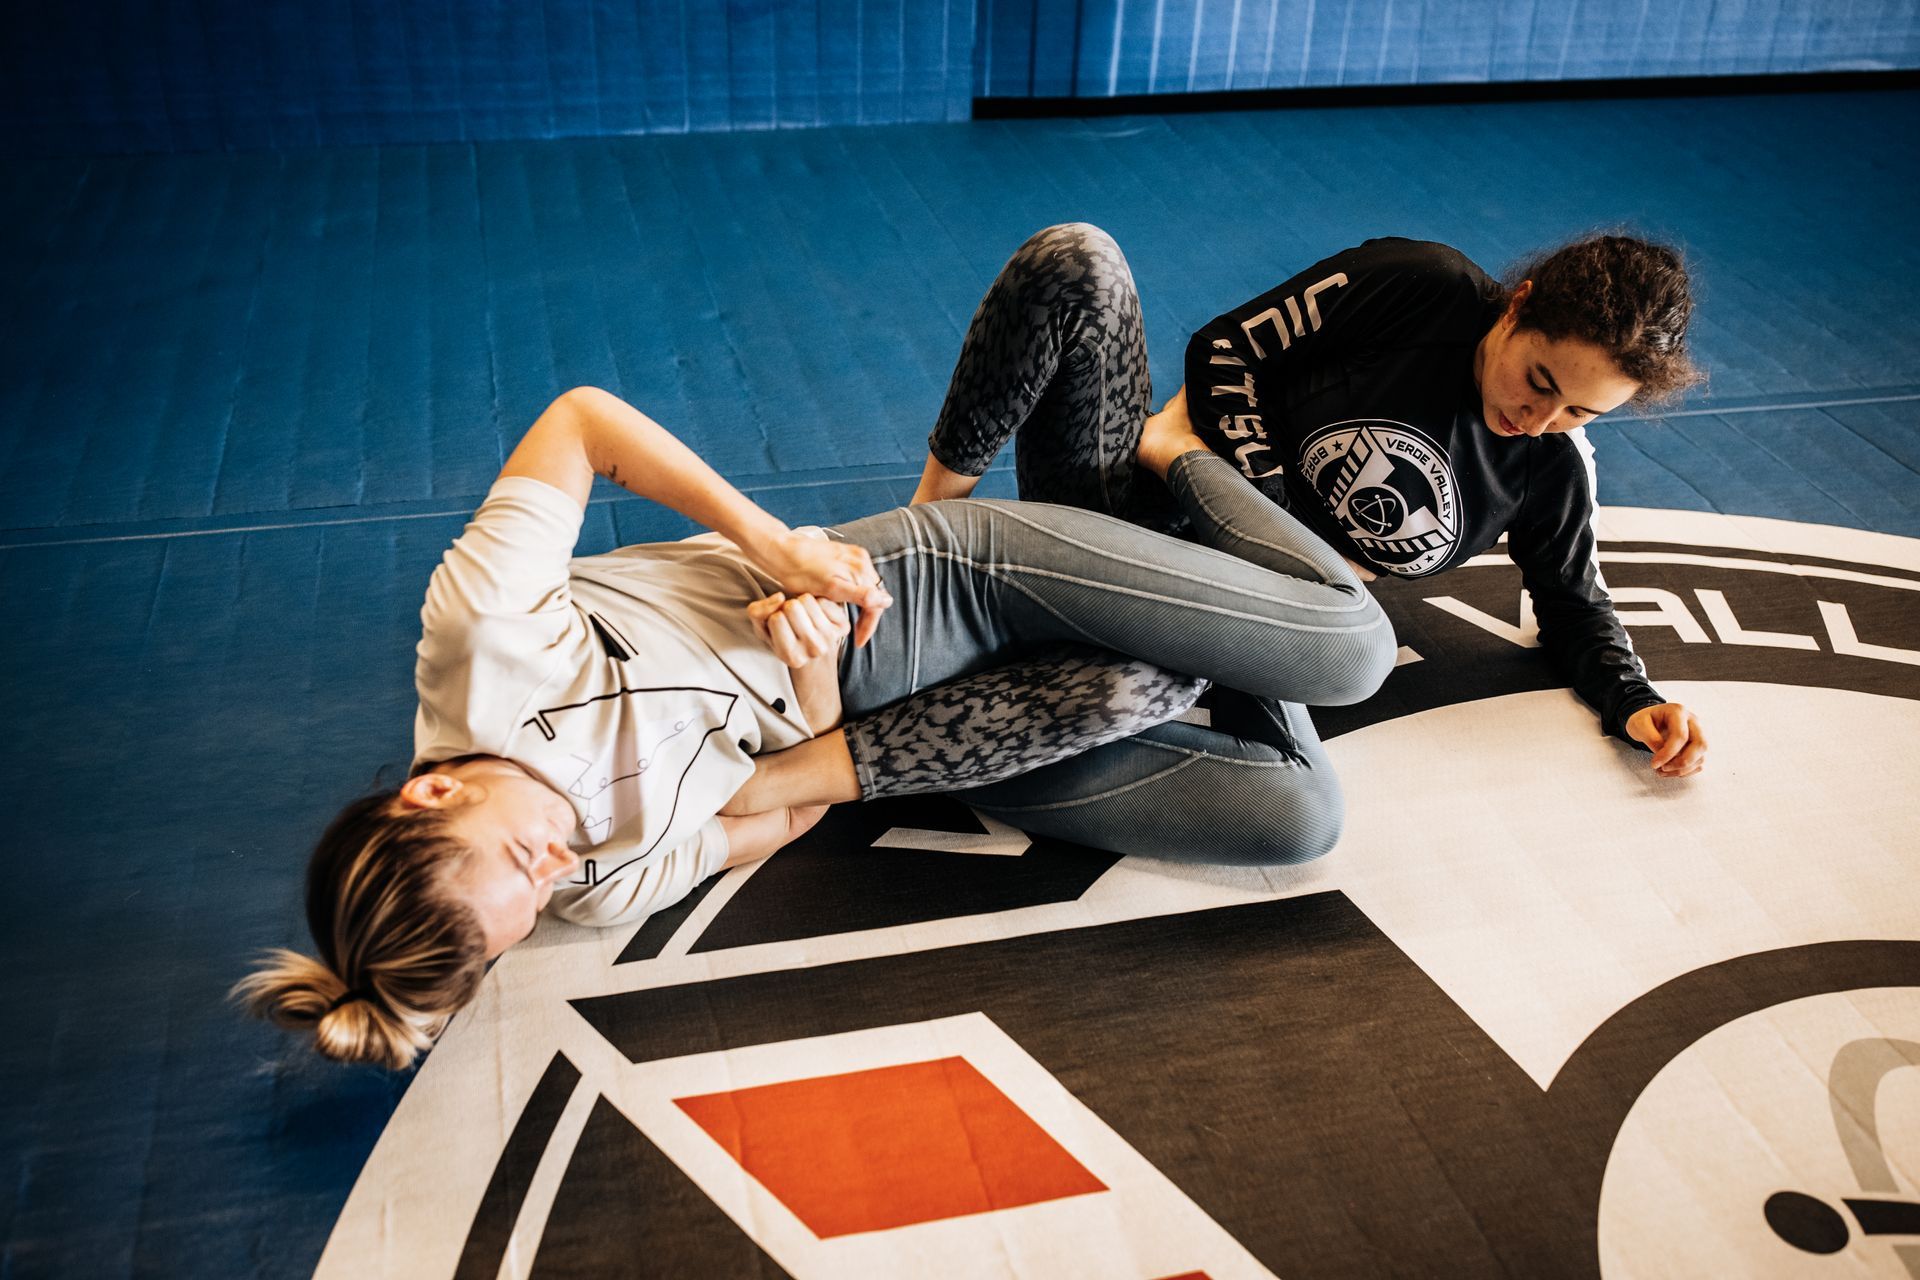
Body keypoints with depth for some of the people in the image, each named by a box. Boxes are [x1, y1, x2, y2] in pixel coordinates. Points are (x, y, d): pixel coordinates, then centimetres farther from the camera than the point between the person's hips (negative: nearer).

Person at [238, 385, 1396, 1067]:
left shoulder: (477, 625, -24)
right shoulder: (605, 889, -16)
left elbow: (583, 416, -15)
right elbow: (796, 801, -5)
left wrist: (777, 545, -24)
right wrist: (818, 689, -22)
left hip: (931, 572, 0)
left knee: (1353, 644, -6)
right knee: (1299, 817, -9)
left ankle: (1174, 449, 19)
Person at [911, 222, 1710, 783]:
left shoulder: (1554, 471, 4)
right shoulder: (1414, 287, -7)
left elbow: (1574, 601, 21)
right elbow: (1226, 351, -3)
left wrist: (1632, 701, 0)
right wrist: (1274, 529, -11)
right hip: (1138, 497, -1)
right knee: (1075, 259, -25)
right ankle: (933, 511, -17)